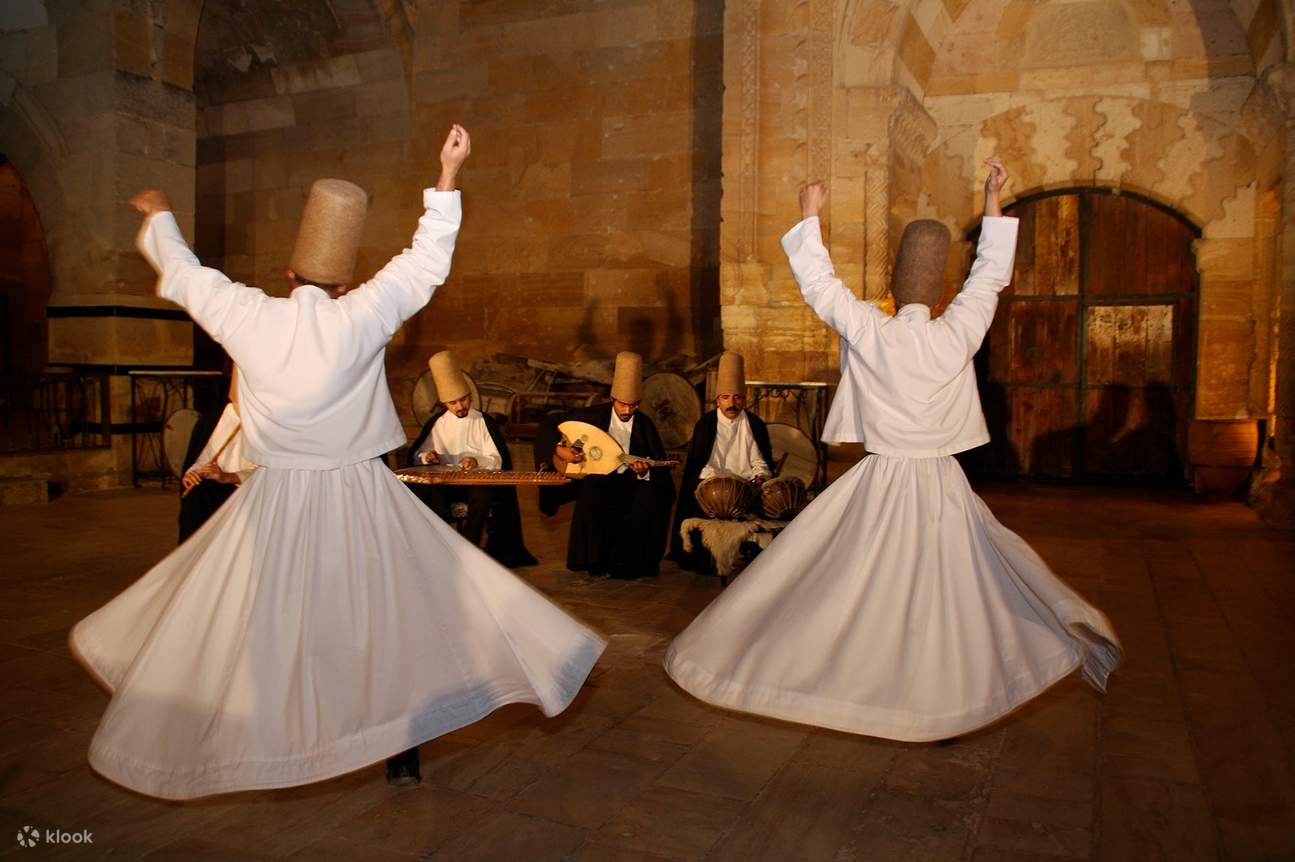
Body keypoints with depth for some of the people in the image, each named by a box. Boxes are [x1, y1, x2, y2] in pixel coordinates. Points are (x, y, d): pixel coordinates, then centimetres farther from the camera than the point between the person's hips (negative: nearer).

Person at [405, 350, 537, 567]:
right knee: (423, 491, -32)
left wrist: (478, 462, -20)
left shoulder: (484, 422, 5)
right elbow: (416, 457, 13)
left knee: (483, 494, -38)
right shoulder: (437, 423, 11)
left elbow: (498, 461, 1)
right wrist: (427, 457, -11)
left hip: (478, 481, -2)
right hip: (444, 482, 2)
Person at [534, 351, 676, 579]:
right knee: (591, 490, -36)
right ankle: (596, 561, -22)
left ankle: (632, 563, -18)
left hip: (630, 481, 1)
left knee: (651, 495, -31)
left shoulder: (645, 425, 2)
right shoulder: (594, 415, 0)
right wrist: (559, 449, -14)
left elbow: (661, 470, -3)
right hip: (597, 479, -1)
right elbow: (547, 427, 3)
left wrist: (645, 472, -26)